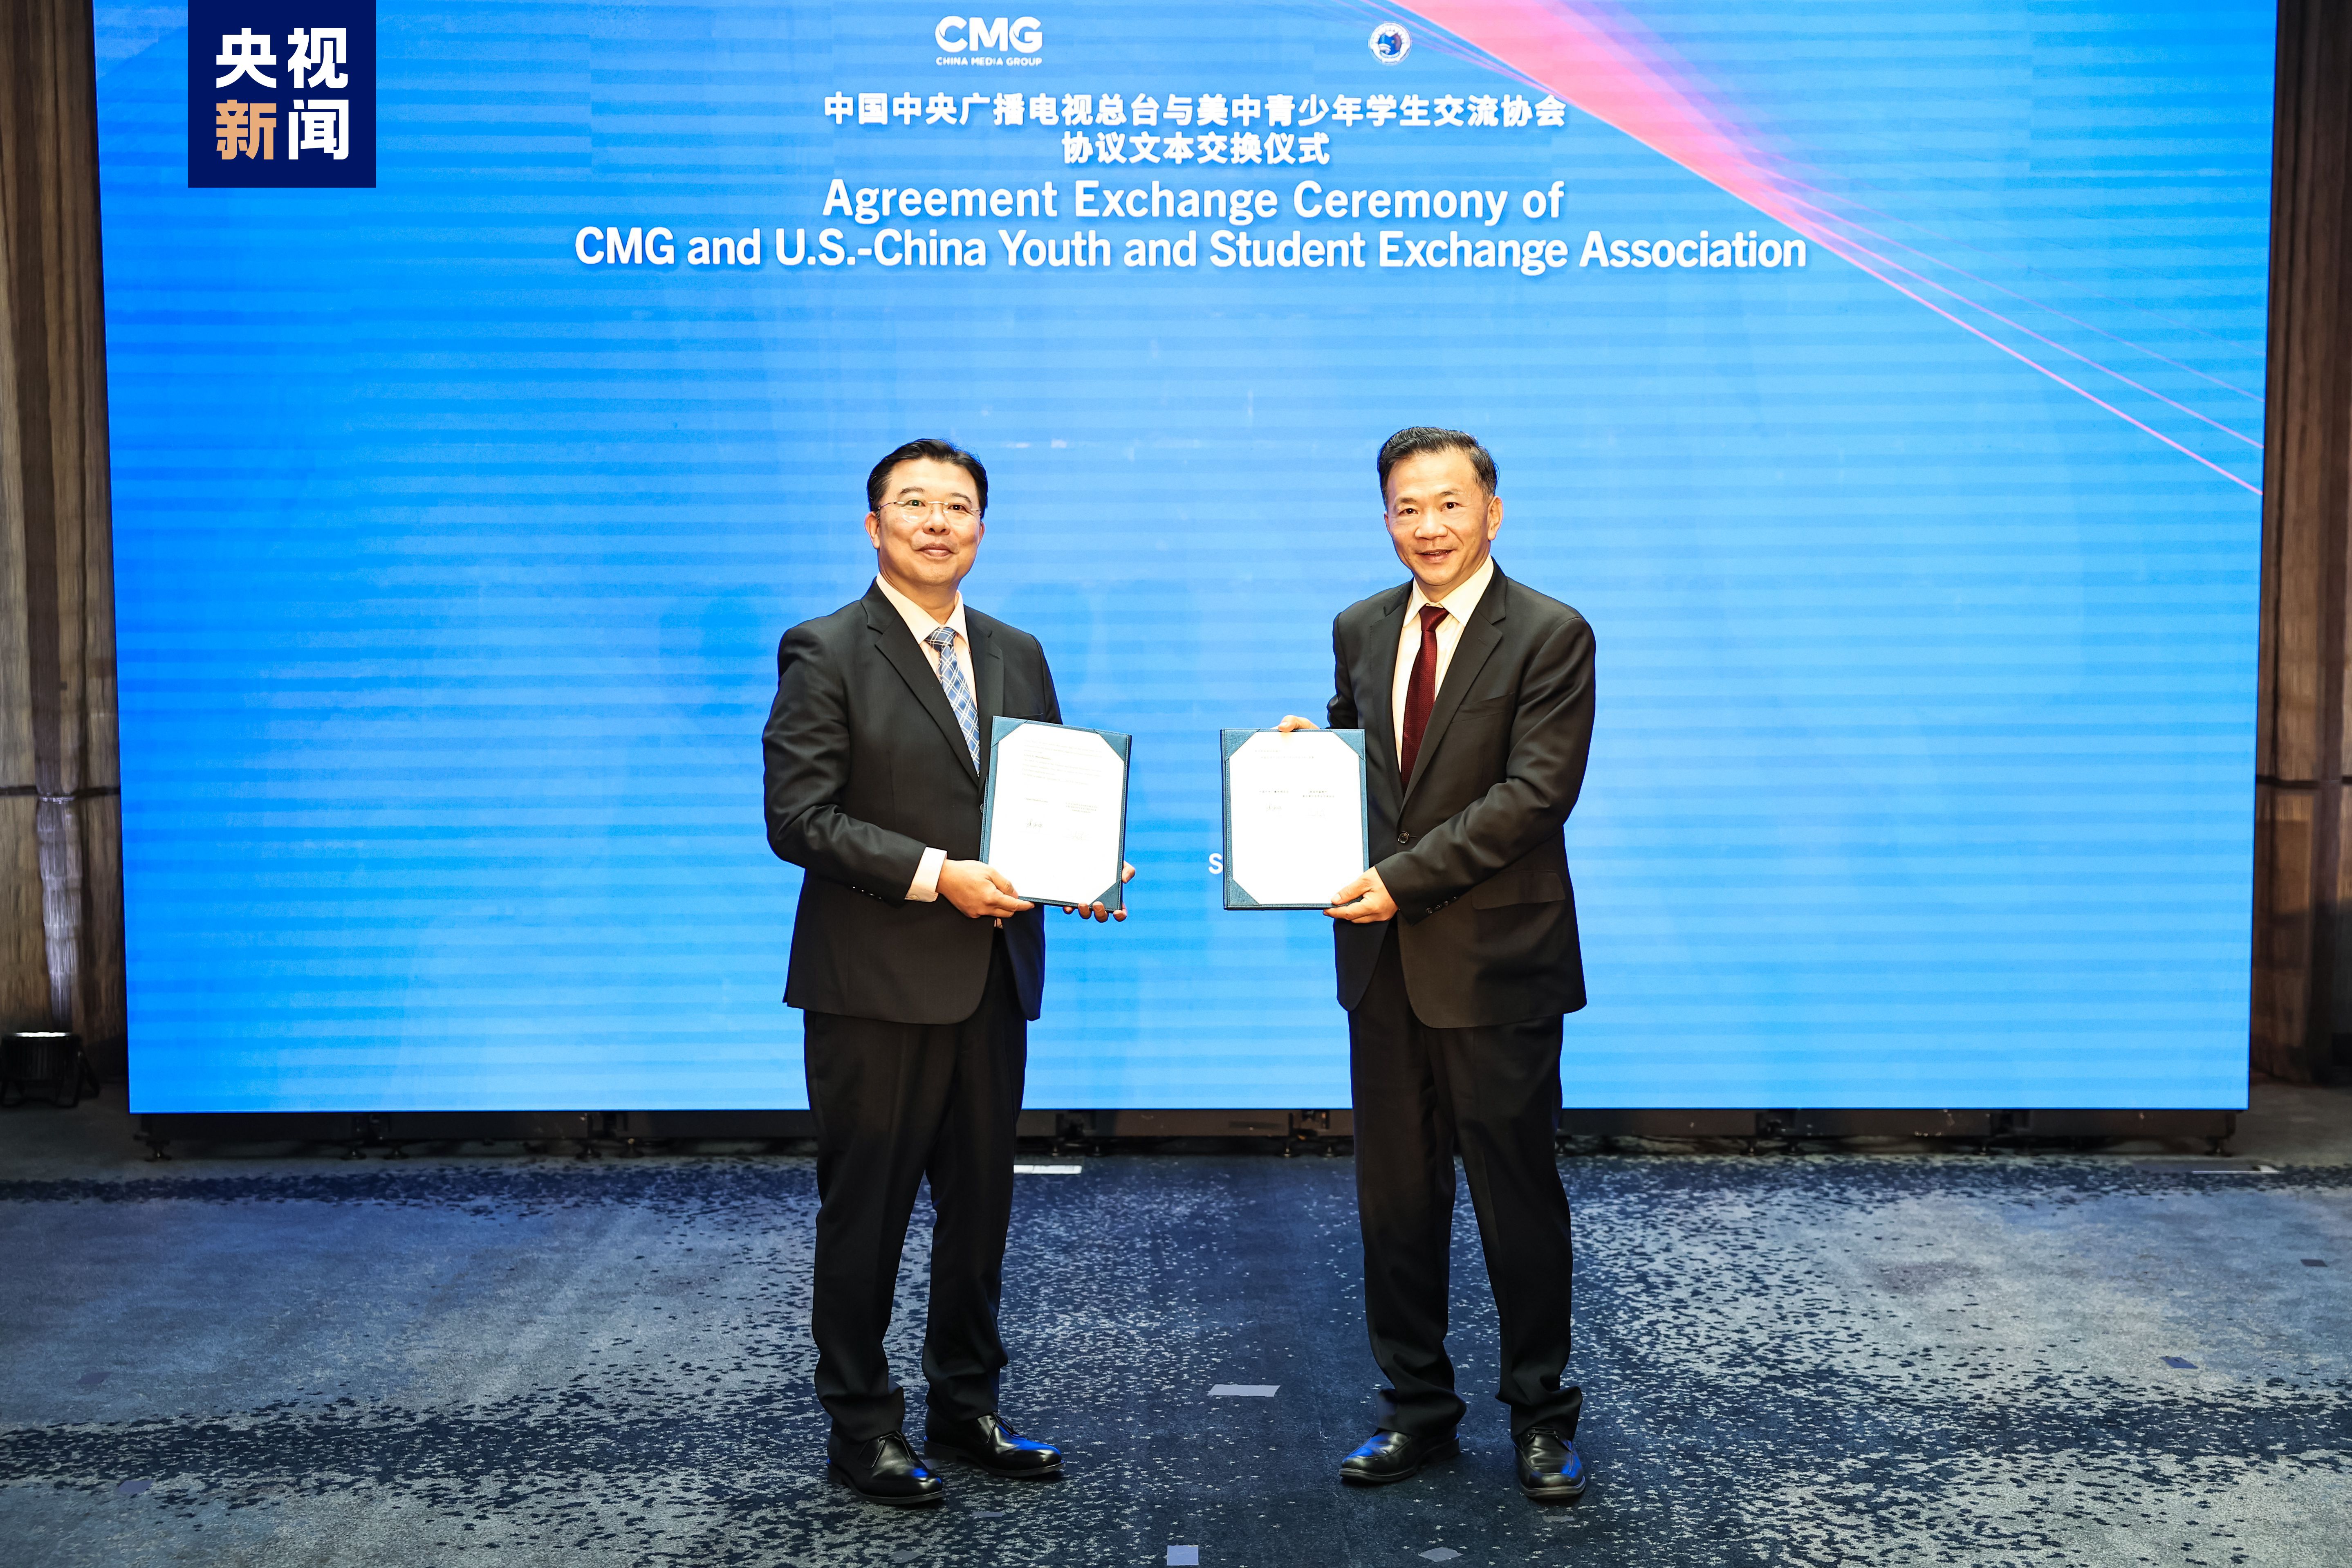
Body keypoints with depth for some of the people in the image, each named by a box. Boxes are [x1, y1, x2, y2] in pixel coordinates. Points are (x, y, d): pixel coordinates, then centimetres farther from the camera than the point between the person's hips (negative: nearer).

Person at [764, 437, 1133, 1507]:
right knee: (866, 1211, 5)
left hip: (993, 972, 6)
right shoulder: (825, 653, -6)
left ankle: (967, 1408, 29)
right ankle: (861, 1427, 19)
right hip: (875, 983, -6)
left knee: (979, 1205, 14)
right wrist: (934, 876, -20)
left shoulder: (1017, 656, 13)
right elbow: (797, 817, -14)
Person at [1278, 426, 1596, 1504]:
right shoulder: (1360, 630, 11)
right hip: (1384, 964, 5)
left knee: (1518, 1195, 5)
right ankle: (1417, 1407, 25)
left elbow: (1535, 793, -16)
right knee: (1395, 1195, 11)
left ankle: (1541, 1417, 21)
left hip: (1498, 964, -5)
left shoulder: (1551, 635, -7)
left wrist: (1405, 877, -20)